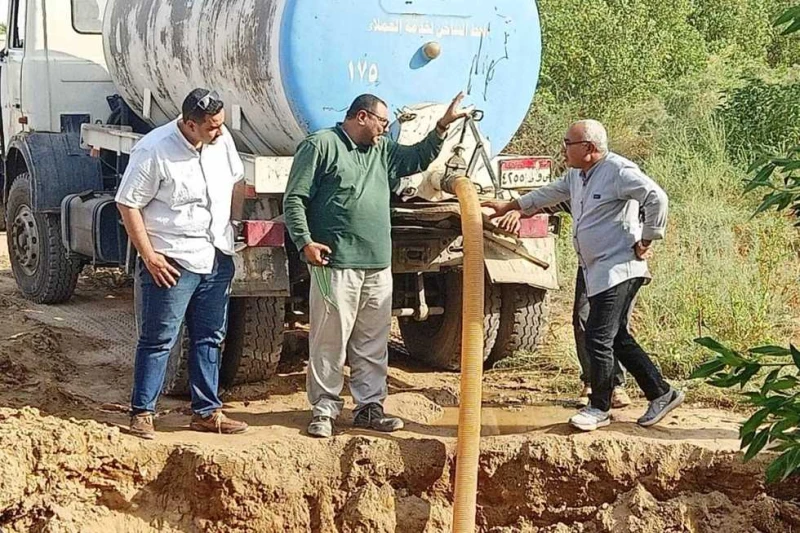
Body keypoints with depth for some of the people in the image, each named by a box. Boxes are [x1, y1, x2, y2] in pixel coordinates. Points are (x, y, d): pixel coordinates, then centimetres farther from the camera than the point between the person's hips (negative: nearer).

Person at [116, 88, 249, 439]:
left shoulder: (222, 139, 1)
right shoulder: (153, 151, -18)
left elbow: (236, 183, 18)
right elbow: (128, 205, -14)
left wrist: (237, 226, 14)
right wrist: (149, 256, -15)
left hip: (218, 258, 7)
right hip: (172, 262, -7)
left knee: (209, 338, 13)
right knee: (158, 340, 0)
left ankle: (207, 412, 23)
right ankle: (141, 413, 11)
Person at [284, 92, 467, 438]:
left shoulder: (382, 151, 19)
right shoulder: (320, 145, -2)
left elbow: (417, 159, 30)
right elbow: (294, 199, -5)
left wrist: (442, 127, 16)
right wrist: (305, 242, -15)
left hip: (378, 267, 7)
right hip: (336, 264, -7)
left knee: (373, 344, 10)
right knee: (329, 341, -3)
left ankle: (369, 407, 18)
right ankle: (324, 409, 6)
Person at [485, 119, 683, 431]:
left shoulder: (618, 171, -16)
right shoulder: (576, 175, 14)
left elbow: (656, 198, -23)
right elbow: (550, 193, 30)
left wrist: (646, 241, -16)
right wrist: (509, 206, 34)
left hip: (619, 269, -10)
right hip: (595, 271, 10)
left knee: (598, 338, -8)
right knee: (617, 338, 12)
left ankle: (599, 408, 6)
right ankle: (662, 394, 22)